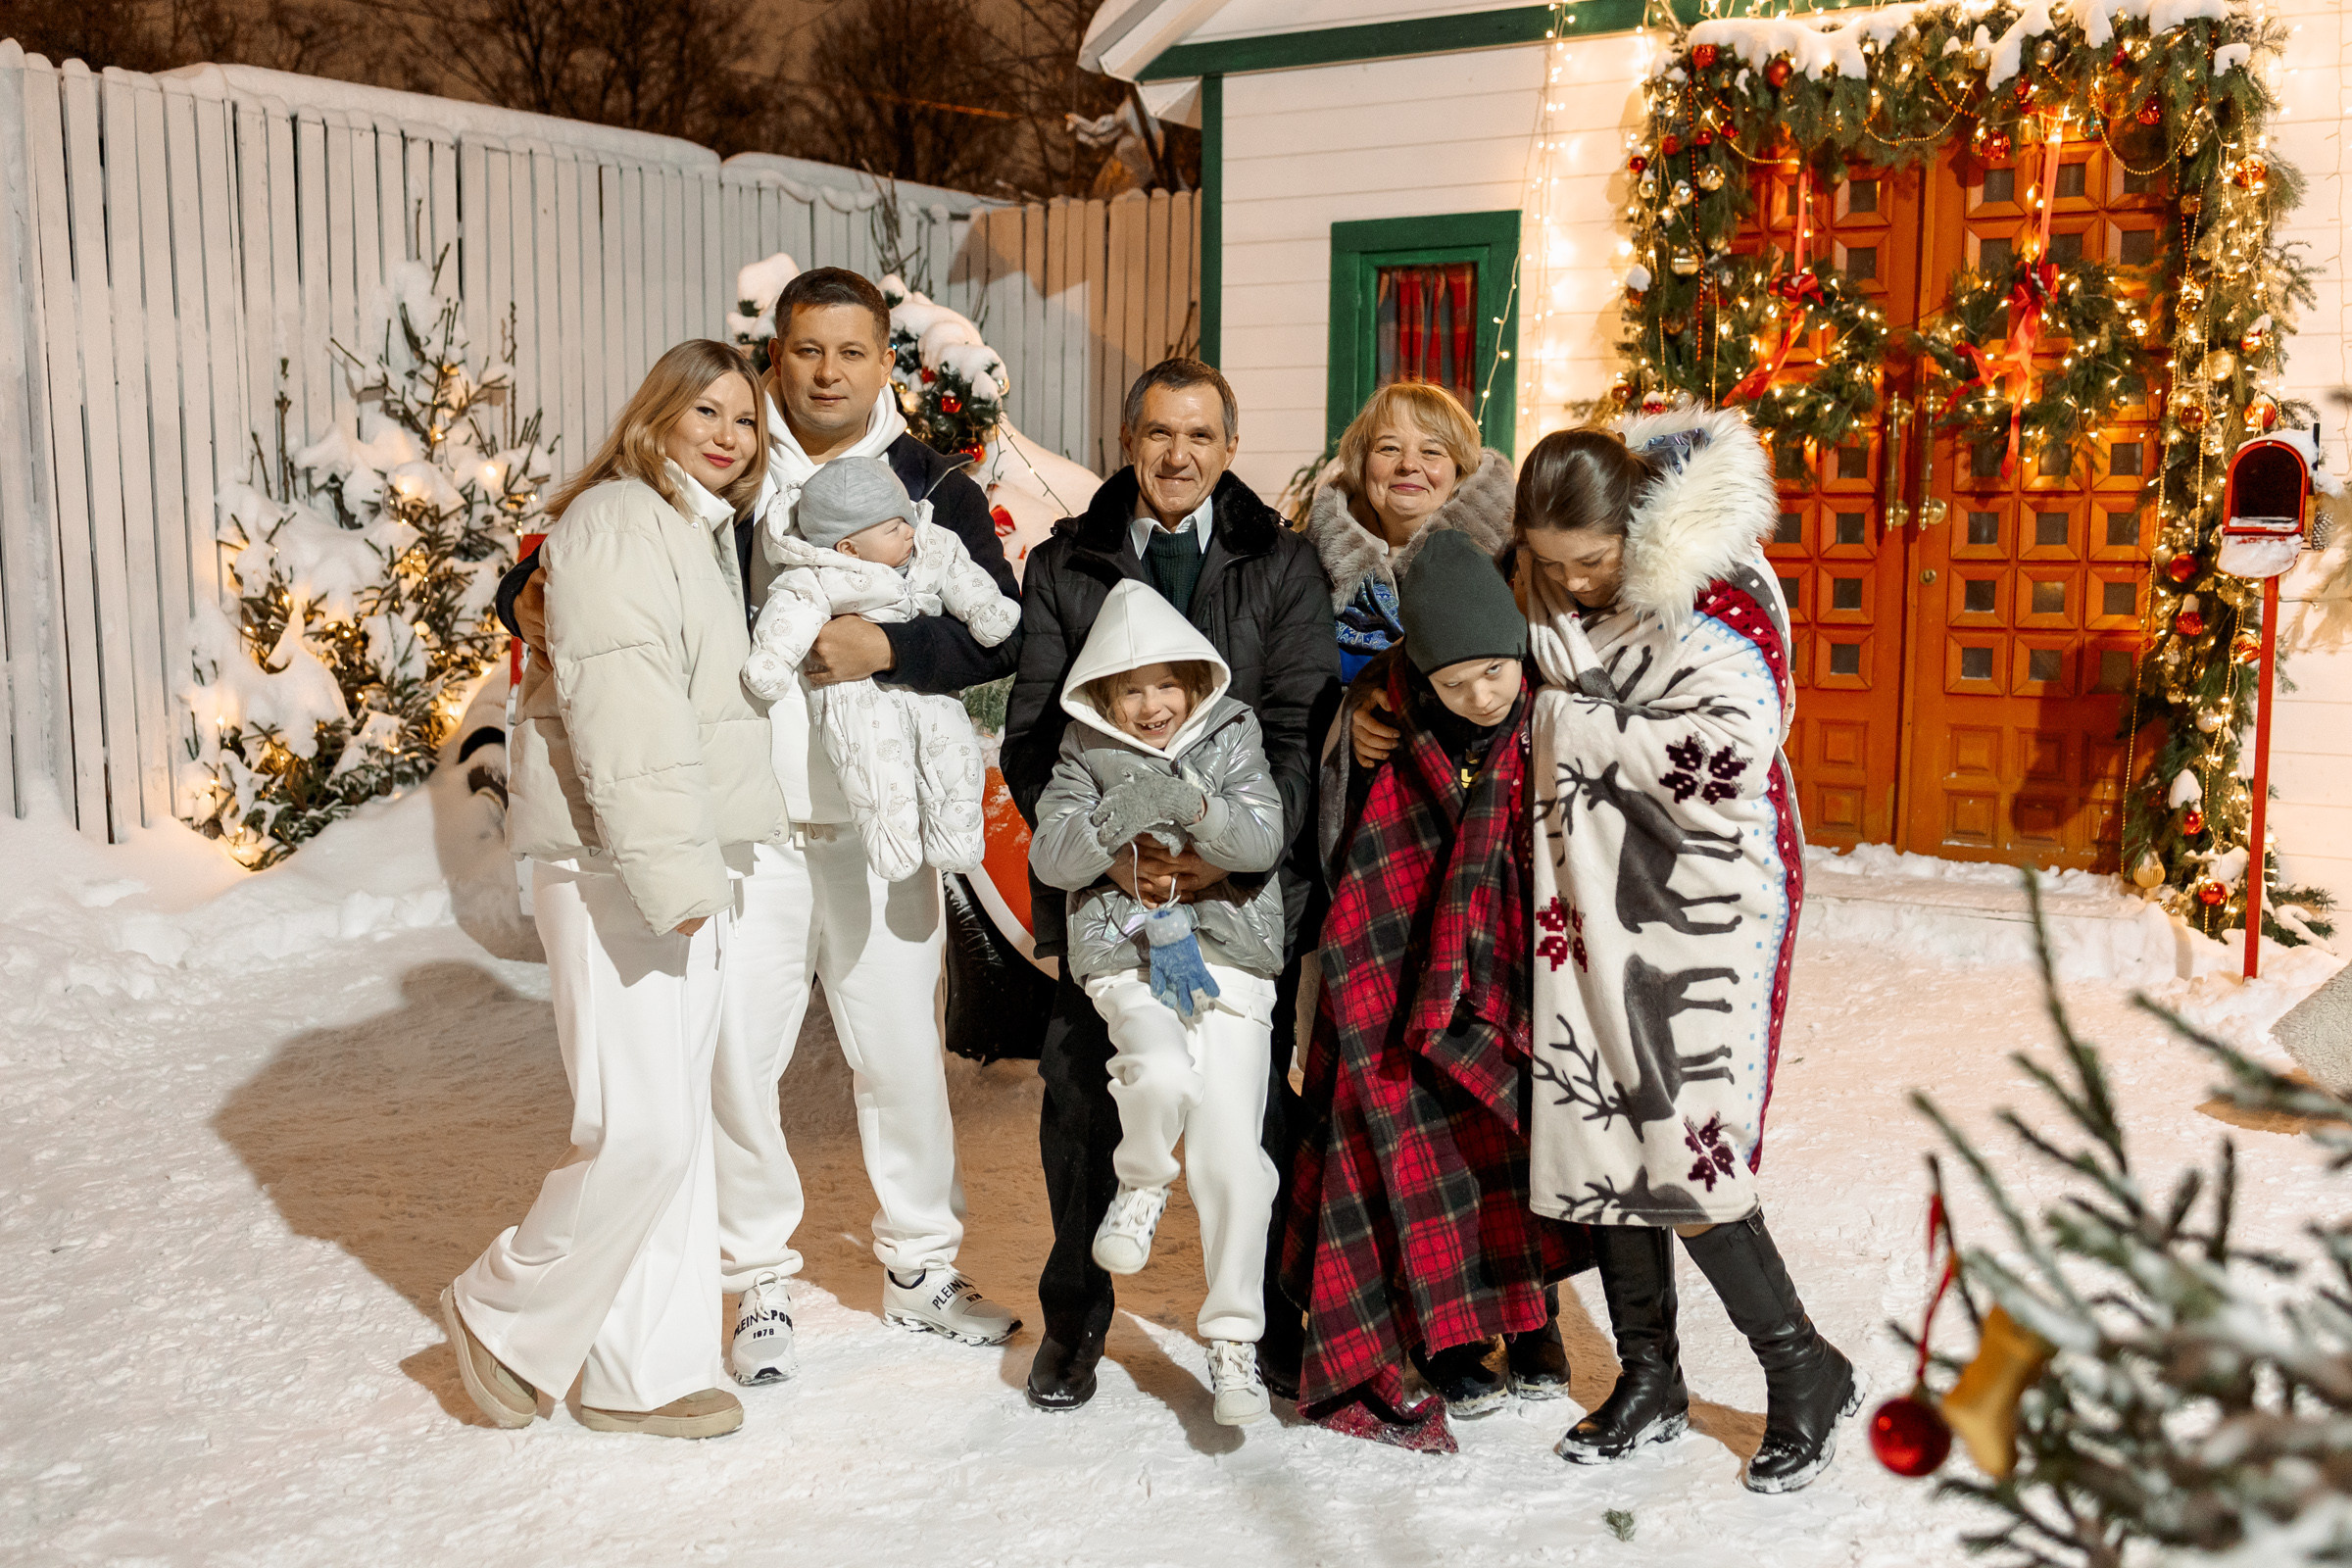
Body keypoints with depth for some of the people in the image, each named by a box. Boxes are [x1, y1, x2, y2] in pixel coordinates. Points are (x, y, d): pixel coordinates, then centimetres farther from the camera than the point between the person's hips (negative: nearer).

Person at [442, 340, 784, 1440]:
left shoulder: (706, 534, 21)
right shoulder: (618, 523, -10)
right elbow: (619, 708, -20)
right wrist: (669, 870, -25)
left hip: (685, 865, 10)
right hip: (611, 866, -10)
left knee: (677, 1123, 10)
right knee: (639, 1129, -10)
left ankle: (645, 1372, 19)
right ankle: (505, 1314, 13)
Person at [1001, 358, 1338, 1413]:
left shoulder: (1282, 566, 4)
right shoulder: (1063, 566, 6)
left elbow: (1299, 733, -4)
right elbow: (1033, 739, 0)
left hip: (1247, 881, -1)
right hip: (1103, 881, 1)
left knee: (1255, 1103, 4)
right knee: (1083, 1099, 7)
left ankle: (1273, 1320, 25)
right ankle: (1074, 1317, 27)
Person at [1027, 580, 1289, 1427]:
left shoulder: (1230, 736, 6)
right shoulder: (1086, 750, 6)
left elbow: (1264, 842, -5)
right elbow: (1051, 860, -3)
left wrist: (1195, 806, -22)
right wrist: (1118, 818, -20)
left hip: (1229, 951, 1)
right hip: (1127, 951, -1)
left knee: (1233, 1151, -5)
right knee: (1163, 1076, -31)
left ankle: (1234, 1340, 9)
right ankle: (1142, 1183, 5)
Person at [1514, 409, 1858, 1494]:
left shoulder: (1719, 605, -17)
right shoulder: (1549, 587, 4)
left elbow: (1720, 768, -24)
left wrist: (1569, 718, -16)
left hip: (1699, 909, -7)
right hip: (1592, 901, 7)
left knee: (1687, 1155, -8)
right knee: (1598, 1133, 9)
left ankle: (1806, 1373, 14)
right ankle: (1648, 1381, 25)